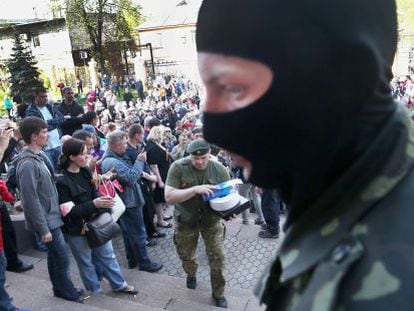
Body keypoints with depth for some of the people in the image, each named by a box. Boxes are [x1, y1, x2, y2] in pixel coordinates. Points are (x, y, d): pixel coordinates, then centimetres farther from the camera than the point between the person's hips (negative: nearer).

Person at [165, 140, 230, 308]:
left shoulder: (219, 169, -15)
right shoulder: (178, 167, -21)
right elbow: (169, 197, -27)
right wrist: (195, 189, -40)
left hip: (212, 219, 0)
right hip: (186, 220, 0)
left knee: (217, 258, 4)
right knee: (186, 255, 20)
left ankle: (218, 293, 30)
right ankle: (191, 274, 55)